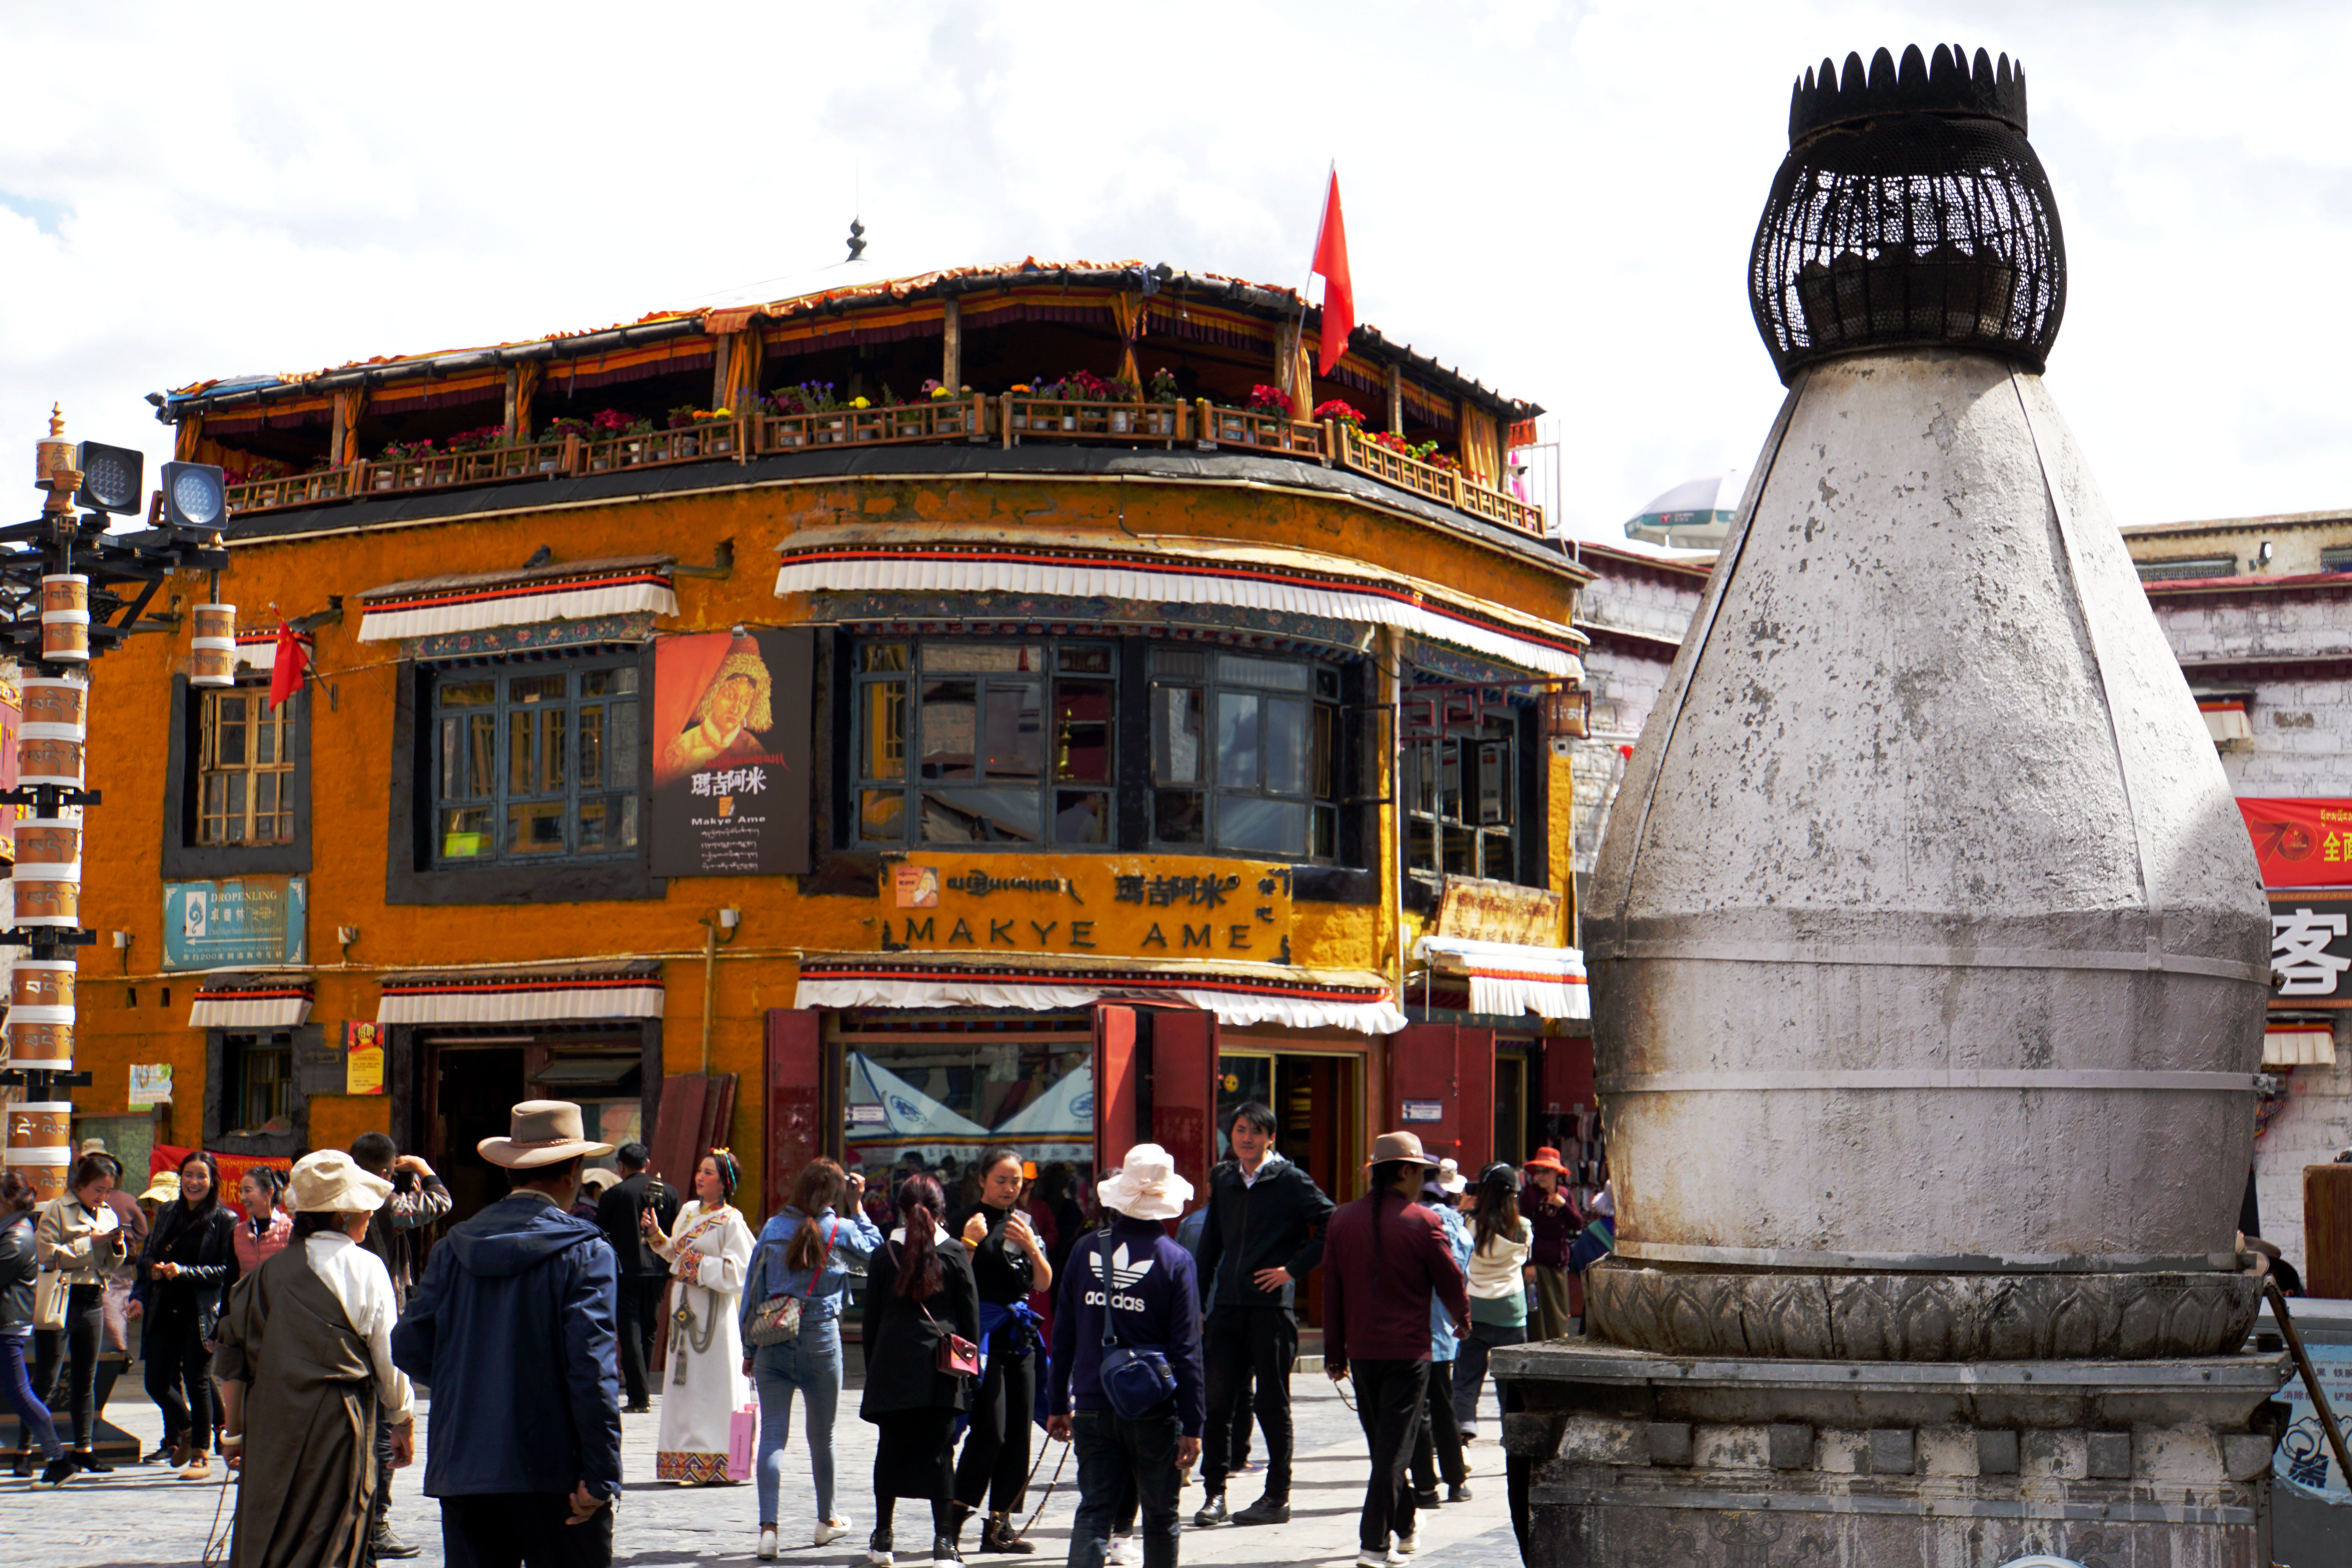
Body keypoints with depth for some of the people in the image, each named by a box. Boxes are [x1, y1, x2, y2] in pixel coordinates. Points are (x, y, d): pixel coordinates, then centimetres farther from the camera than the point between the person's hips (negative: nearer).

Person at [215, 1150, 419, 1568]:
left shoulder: (269, 1271, 6)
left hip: (269, 1426, 4)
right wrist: (405, 1422, 11)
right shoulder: (366, 1269, -5)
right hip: (337, 1424, -4)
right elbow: (389, 1360, -3)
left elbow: (233, 1361, 6)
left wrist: (234, 1433, 16)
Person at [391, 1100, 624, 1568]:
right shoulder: (583, 1252, -7)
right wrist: (602, 1477, -12)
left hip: (462, 1473, 4)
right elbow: (592, 1368, -14)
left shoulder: (453, 1248, 6)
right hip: (553, 1475, -4)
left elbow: (409, 1350, 5)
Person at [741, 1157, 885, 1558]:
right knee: (822, 1434, 15)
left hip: (773, 1341, 1)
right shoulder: (841, 1231, -5)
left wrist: (750, 1349, 12)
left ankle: (768, 1526, -15)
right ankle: (827, 1519, 31)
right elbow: (875, 1254, 13)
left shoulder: (773, 1229, 2)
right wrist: (856, 1208, 14)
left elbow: (753, 1288, 5)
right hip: (820, 1340, -1)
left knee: (772, 1434, -1)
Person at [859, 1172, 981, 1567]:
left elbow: (872, 1319, 6)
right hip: (940, 1368, -1)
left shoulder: (885, 1254, 3)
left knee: (890, 1448, 10)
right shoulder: (955, 1253, 0)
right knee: (939, 1452, 1)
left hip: (892, 1365, 1)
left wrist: (873, 1367, 12)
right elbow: (970, 1317, 2)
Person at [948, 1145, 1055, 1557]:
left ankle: (1000, 1525, 11)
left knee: (1018, 1435, 4)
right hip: (983, 1335, -6)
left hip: (1019, 1336, 6)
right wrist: (969, 1242, -20)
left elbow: (1044, 1284, 10)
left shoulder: (1025, 1224, 14)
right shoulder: (965, 1223, -3)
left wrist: (1031, 1247, -7)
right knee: (990, 1433, -13)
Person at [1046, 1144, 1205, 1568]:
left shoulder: (1086, 1249, 0)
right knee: (1160, 1517, 12)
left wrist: (1060, 1404, 15)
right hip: (1154, 1412, -2)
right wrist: (1193, 1424, -5)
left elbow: (1063, 1333, 5)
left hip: (1092, 1409, 2)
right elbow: (1187, 1349, -9)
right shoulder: (1175, 1260, -9)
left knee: (1093, 1512, 4)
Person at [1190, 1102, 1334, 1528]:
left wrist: (1294, 1269, -11)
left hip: (1271, 1305, -5)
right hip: (1228, 1305, 5)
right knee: (1218, 1401, 3)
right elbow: (1210, 1248, 20)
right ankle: (1215, 1494, 9)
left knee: (1273, 1404, 1)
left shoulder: (1291, 1181, -4)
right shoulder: (1225, 1185, 14)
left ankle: (1277, 1498, 9)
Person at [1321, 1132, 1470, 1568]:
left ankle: (1403, 1531, 29)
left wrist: (1334, 1351, 13)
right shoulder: (1422, 1222, -11)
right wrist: (1462, 1318, 20)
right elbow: (1451, 1282, -2)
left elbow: (1332, 1289, 6)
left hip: (1361, 1351, 5)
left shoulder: (1343, 1220, 3)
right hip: (1408, 1351, -5)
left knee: (1382, 1444, 17)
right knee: (1395, 1447, -2)